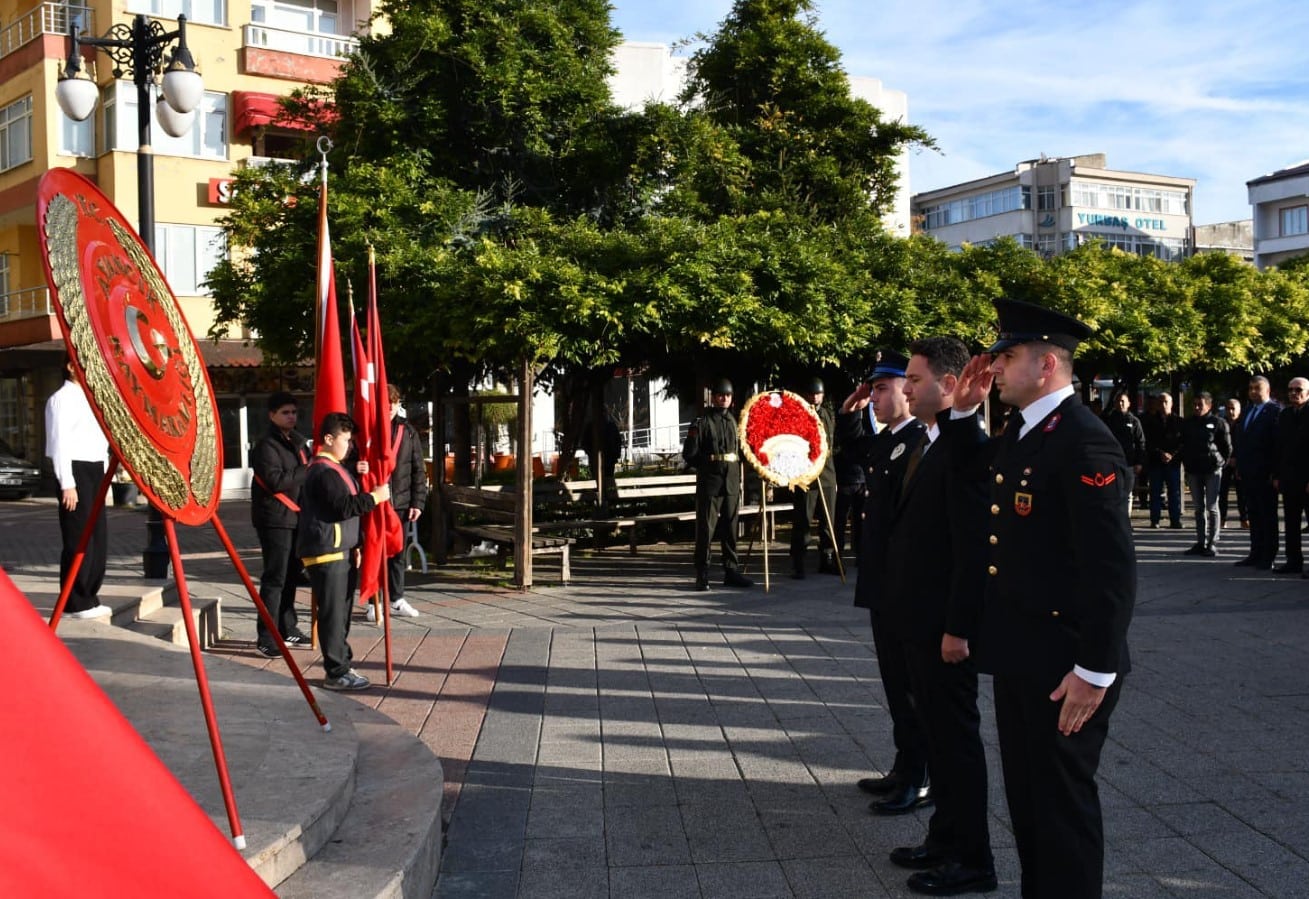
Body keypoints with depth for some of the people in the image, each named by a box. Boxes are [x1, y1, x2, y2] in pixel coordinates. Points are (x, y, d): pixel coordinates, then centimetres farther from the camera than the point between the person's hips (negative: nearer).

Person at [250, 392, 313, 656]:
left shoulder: (298, 442, 17)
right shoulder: (266, 446, -10)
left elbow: (308, 473, 22)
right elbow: (276, 480, -22)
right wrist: (307, 471, -16)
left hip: (296, 517, 8)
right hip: (275, 520, -8)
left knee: (291, 575, 13)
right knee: (275, 577, -8)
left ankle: (287, 630, 23)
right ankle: (266, 638, -3)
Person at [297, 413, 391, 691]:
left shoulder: (333, 468, 20)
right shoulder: (323, 471, -15)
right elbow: (344, 507, -24)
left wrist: (352, 545, 23)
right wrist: (374, 497, -14)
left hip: (339, 550, 11)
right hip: (326, 553, -11)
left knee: (340, 612, 14)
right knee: (333, 613, -7)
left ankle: (341, 666, 21)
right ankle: (336, 673, -4)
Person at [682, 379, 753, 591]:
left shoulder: (734, 421, 15)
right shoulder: (702, 423, -3)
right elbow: (689, 454, -6)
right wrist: (708, 466, -4)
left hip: (732, 483, 6)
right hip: (709, 484, -6)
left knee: (730, 528, 10)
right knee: (705, 528, -3)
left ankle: (731, 570, 17)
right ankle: (702, 575, 1)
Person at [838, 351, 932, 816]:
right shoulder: (885, 441, 11)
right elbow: (854, 448, 34)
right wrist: (850, 411, 16)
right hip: (884, 585, 10)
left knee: (911, 684, 0)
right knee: (896, 680, 17)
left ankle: (922, 780, 11)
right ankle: (906, 767, 28)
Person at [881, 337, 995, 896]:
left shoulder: (966, 445, -19)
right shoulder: (926, 443, 11)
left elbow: (973, 545, -22)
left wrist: (958, 627, -22)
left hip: (944, 624, -9)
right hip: (917, 619, 9)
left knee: (956, 736, 2)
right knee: (936, 733, 18)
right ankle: (946, 838, 32)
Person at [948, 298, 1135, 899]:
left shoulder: (1085, 443, -19)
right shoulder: (1017, 433, 9)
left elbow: (1113, 568, -22)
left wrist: (1096, 670, -22)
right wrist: (963, 411, 13)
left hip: (1064, 664, -9)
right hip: (1018, 654, 9)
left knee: (1062, 800, 5)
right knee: (1025, 796, 19)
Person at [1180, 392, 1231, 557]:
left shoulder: (1218, 423, -3)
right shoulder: (1187, 424, 11)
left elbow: (1227, 447, -1)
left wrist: (1220, 463, -2)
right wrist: (1186, 465, 10)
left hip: (1212, 470, -5)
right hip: (1193, 470, 5)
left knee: (1212, 507, -3)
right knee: (1198, 508, 9)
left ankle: (1212, 543, 1)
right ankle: (1200, 542, 14)